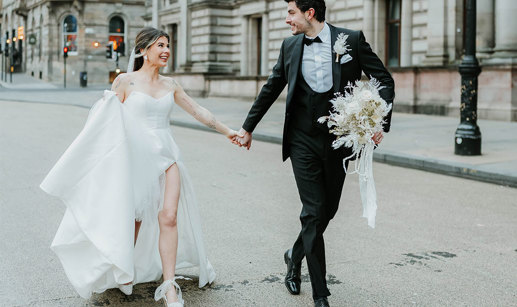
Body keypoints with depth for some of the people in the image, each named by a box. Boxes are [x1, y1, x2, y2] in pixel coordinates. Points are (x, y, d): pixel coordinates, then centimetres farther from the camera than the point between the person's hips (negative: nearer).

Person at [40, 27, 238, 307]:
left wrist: (227, 131, 15)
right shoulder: (125, 81, -3)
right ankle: (124, 271, 35)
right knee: (133, 219, 10)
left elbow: (198, 111, 15)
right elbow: (108, 121, 0)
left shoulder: (170, 85, 10)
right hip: (135, 157, -3)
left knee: (169, 216, -10)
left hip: (166, 157, 3)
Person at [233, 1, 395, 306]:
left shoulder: (352, 39, -3)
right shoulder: (290, 46, 5)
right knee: (313, 212, -4)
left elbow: (385, 80, 1)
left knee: (327, 211, 11)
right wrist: (248, 127, 21)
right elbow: (271, 88, 16)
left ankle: (296, 256, 40)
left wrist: (380, 122, -11)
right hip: (303, 142, 0)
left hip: (338, 140, 0)